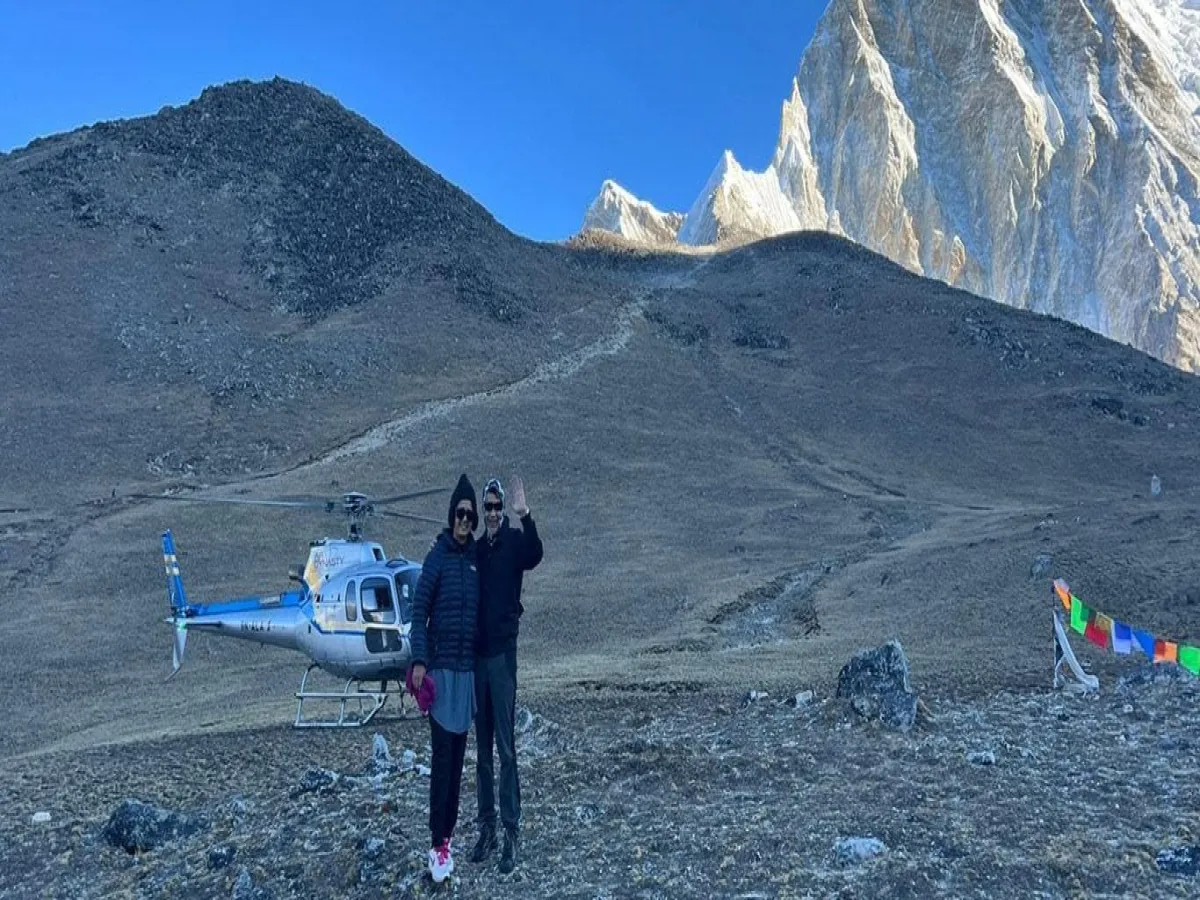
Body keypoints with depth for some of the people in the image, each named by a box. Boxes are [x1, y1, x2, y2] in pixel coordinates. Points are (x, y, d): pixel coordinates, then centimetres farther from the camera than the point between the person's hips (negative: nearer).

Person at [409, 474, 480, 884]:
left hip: (468, 667, 6)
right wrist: (419, 661, -16)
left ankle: (448, 835, 22)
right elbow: (419, 610, -10)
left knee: (458, 756, 12)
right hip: (441, 668, -6)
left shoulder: (476, 558, 8)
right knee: (442, 756, -6)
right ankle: (437, 844, 0)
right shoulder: (438, 556, -9)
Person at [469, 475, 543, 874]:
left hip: (503, 651, -6)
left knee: (506, 747, -4)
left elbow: (535, 554, -28)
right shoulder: (477, 548, 13)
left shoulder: (514, 541, -4)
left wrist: (525, 515, -41)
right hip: (478, 653, 6)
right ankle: (486, 828, 19)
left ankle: (511, 833, 2)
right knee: (483, 748, 11)